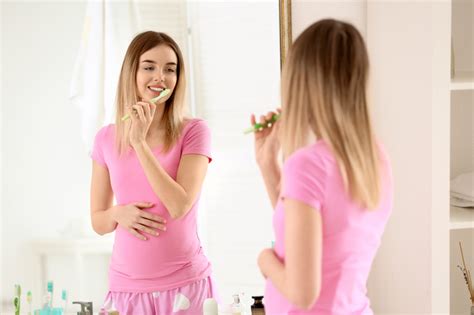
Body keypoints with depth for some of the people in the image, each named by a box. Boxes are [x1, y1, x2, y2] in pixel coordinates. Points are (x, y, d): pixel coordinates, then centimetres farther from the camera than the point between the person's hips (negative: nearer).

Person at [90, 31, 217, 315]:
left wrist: (140, 142, -18)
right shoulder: (107, 139, 2)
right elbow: (98, 221, 9)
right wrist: (118, 214, -13)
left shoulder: (194, 131, -7)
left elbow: (180, 206, -17)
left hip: (186, 284, -2)